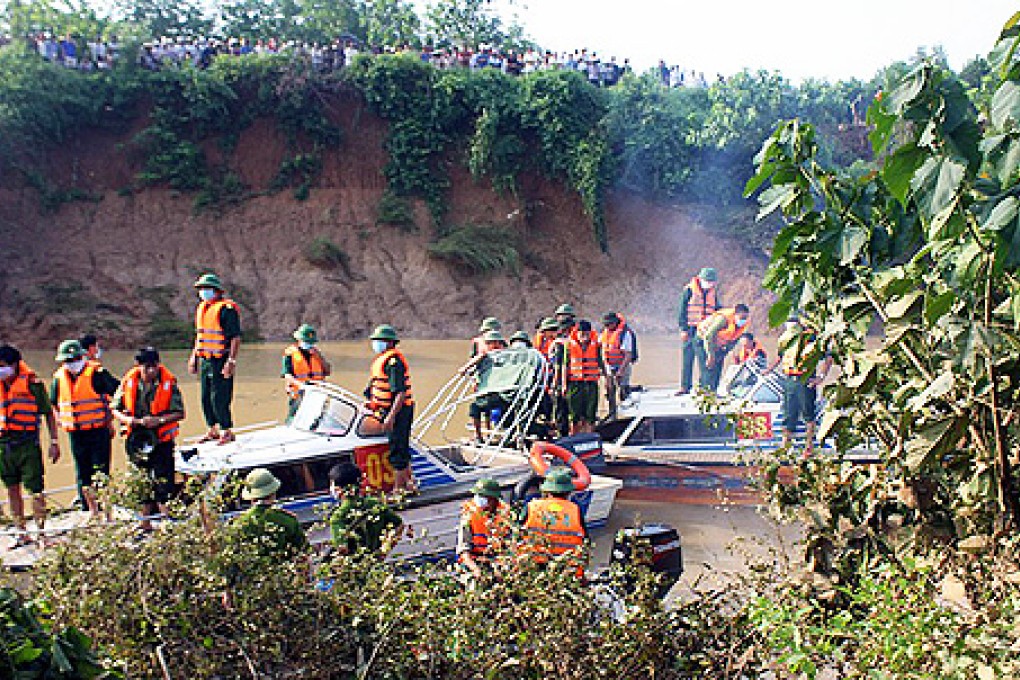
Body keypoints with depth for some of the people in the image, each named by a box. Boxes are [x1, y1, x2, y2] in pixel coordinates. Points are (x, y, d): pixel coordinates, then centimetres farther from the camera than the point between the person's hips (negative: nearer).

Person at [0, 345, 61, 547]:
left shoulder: (32, 383, -5)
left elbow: (48, 414, 0)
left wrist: (54, 442, -3)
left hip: (27, 443, -5)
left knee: (35, 489, -4)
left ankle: (41, 532, 4)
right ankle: (20, 533, 22)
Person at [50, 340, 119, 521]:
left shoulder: (96, 373, -11)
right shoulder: (59, 377, 8)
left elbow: (118, 392, -9)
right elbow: (54, 402, 25)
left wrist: (110, 416, -7)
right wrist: (60, 419, 13)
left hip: (98, 430, -6)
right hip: (75, 433, 6)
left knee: (100, 471, -5)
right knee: (82, 474, 11)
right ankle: (91, 509, 22)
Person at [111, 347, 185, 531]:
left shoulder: (169, 382, -9)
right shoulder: (129, 381, -2)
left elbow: (179, 413, -6)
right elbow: (115, 409, 6)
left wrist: (158, 420, -20)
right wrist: (129, 419, -13)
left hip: (161, 439, -3)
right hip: (137, 439, 3)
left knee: (162, 482, -5)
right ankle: (145, 522, 27)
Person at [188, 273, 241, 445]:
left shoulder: (227, 308, -12)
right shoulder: (202, 308, 15)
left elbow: (236, 337, -16)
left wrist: (231, 361, -21)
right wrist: (194, 357, 22)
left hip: (221, 361, -9)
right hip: (205, 360, 9)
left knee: (219, 398, -8)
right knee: (206, 397, 13)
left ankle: (227, 432, 4)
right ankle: (213, 430, 25)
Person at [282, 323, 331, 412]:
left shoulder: (316, 352, 15)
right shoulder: (290, 353, 1)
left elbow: (328, 371, 12)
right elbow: (287, 375, -8)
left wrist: (320, 357, -2)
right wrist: (299, 384, -26)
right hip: (298, 395, -4)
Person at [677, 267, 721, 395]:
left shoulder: (713, 292, 12)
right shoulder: (689, 290, -2)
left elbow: (717, 310, 21)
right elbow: (683, 310, -4)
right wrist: (683, 329, -9)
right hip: (691, 329, -3)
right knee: (687, 358, -1)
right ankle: (685, 386, 5)